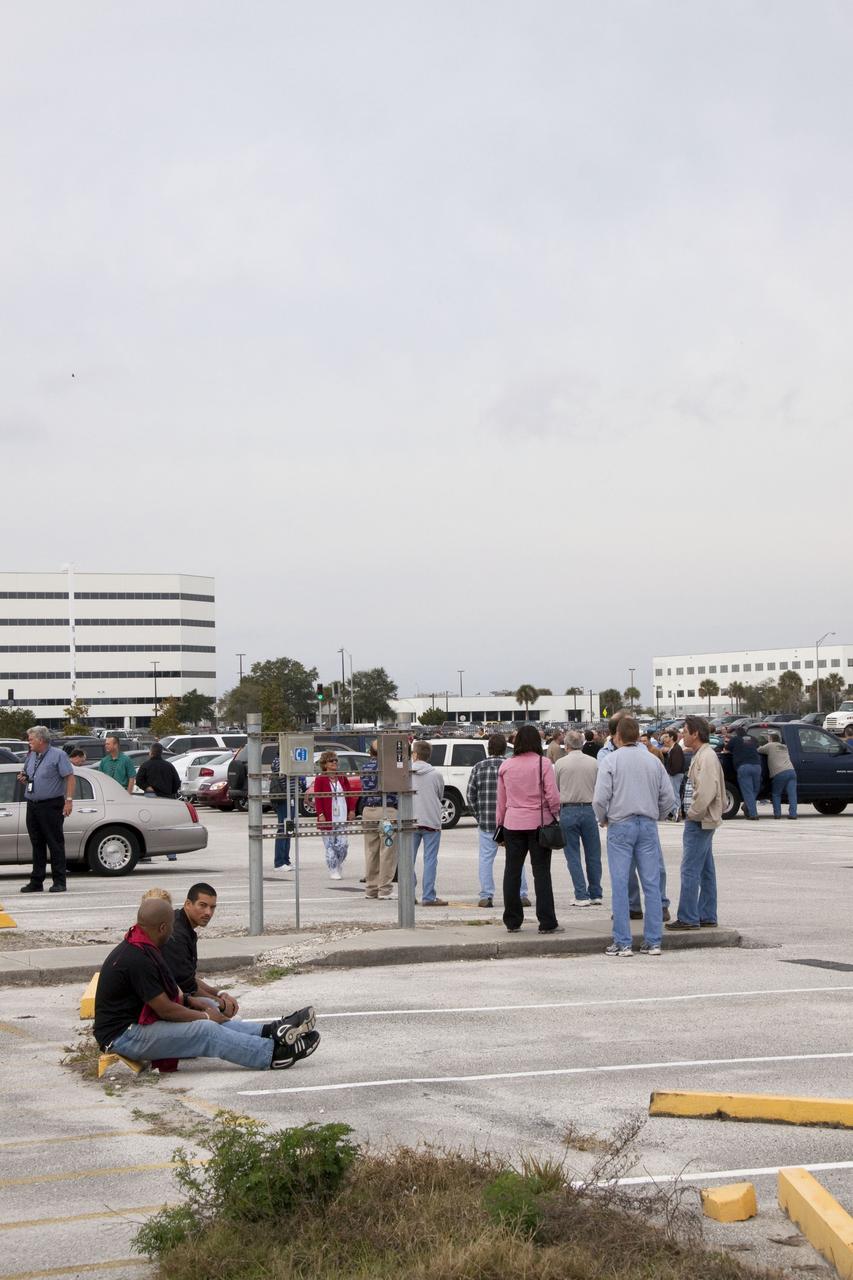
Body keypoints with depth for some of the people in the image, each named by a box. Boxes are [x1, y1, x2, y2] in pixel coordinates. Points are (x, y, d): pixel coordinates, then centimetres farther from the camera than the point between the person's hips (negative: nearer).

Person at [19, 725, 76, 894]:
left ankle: (59, 882, -2)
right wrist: (23, 779, 4)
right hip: (32, 806, 7)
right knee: (37, 845, 9)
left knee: (55, 844, -4)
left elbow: (71, 778, -9)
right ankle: (36, 881, 13)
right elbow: (27, 777, 28)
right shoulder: (31, 757, 17)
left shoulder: (58, 755, -4)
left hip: (51, 806, -7)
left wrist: (69, 800, -18)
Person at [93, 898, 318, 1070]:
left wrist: (189, 1000, 10)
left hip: (138, 1022, 11)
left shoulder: (140, 949, 10)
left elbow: (162, 989, 25)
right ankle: (274, 1053, -17)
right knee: (206, 1031, -19)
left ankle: (271, 1031, -3)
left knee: (214, 1024, 0)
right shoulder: (137, 959, -25)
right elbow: (164, 1009, -21)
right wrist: (205, 1016, -8)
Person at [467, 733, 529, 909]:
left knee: (486, 858, 7)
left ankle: (486, 896, 3)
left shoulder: (478, 767, 2)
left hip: (486, 822, 1)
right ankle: (521, 895, 8)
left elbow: (471, 796, 3)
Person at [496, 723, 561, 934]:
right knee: (541, 873, 1)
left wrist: (500, 821, 17)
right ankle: (547, 923, -1)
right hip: (539, 822, -3)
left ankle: (512, 922, 12)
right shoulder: (542, 764, -8)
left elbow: (501, 799, 8)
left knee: (512, 872, 10)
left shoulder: (506, 766, 2)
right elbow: (552, 796, -10)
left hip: (513, 824, 3)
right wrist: (555, 815, 4)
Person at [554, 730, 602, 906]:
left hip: (568, 811, -2)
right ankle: (596, 895, 15)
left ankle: (582, 896, -2)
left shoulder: (560, 764, -4)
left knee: (573, 856, 3)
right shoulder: (593, 763, 1)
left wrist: (556, 810, 21)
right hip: (589, 810, 2)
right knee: (593, 855, 11)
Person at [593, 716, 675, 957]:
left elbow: (600, 798, -10)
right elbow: (667, 797, 7)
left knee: (620, 885, -1)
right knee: (651, 884, 5)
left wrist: (602, 820, 8)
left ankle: (623, 943, -2)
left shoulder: (610, 761, -5)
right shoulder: (653, 760, 6)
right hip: (648, 825, 3)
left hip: (620, 826, -3)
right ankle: (653, 942, 5)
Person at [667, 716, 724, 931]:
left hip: (699, 821, -11)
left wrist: (693, 812, -16)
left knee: (690, 869, -10)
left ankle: (688, 918, -9)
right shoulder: (701, 755, 17)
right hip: (703, 820, 11)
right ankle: (707, 917, 17)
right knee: (705, 871, 12)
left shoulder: (706, 756, -16)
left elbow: (707, 791, -25)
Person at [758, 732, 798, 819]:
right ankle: (793, 813, -10)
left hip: (780, 773, -5)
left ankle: (777, 813, 3)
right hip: (791, 771, 5)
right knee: (792, 794, 0)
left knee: (776, 794, 10)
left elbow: (758, 750, 10)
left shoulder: (770, 746, 8)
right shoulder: (784, 747, 27)